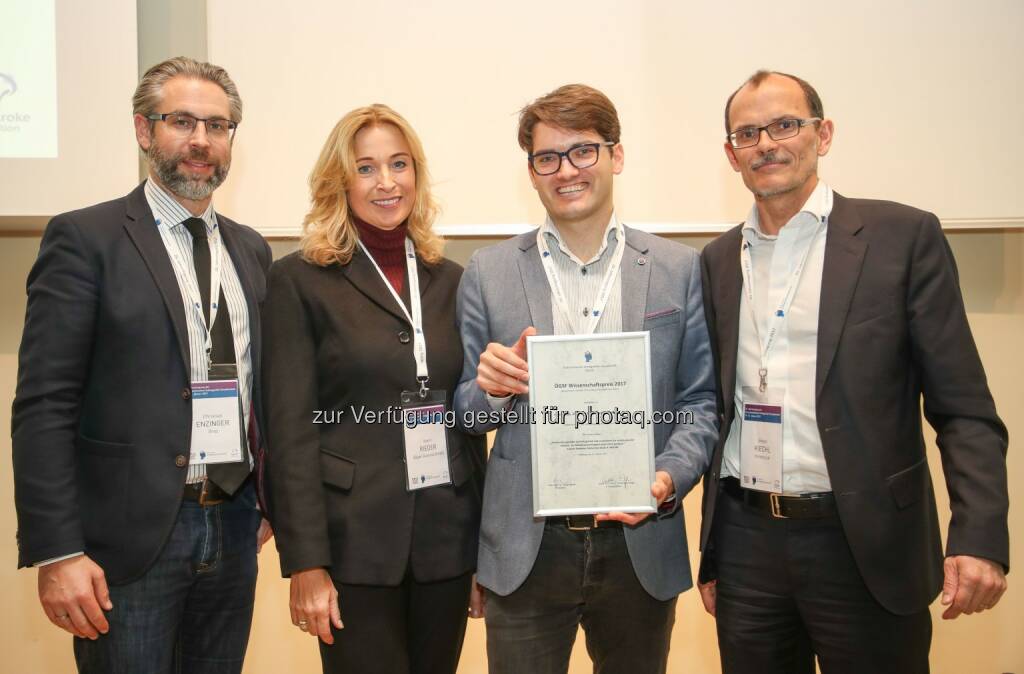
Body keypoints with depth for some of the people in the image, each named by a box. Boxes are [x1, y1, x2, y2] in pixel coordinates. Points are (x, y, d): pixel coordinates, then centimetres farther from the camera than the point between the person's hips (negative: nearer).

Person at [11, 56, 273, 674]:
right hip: (129, 536, -5)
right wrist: (56, 552, -15)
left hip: (235, 528, 5)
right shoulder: (85, 238, -6)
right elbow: (44, 407, -10)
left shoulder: (251, 249, 11)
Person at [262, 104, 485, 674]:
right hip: (355, 542, -4)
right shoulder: (301, 280, -4)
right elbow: (291, 430, -7)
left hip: (447, 540, 4)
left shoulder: (449, 279, 9)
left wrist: (488, 542, 11)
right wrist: (306, 563, -12)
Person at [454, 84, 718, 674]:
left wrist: (670, 477, -14)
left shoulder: (680, 269, 2)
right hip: (525, 552, 0)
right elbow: (464, 414, 5)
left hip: (640, 545, 1)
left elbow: (701, 400, 3)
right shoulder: (488, 273, 2)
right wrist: (491, 388, -16)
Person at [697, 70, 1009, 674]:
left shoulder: (904, 236, -4)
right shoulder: (719, 260, 8)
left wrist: (980, 537, -19)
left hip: (866, 549, -3)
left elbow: (964, 409, -6)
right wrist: (711, 556, 12)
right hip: (745, 546, 4)